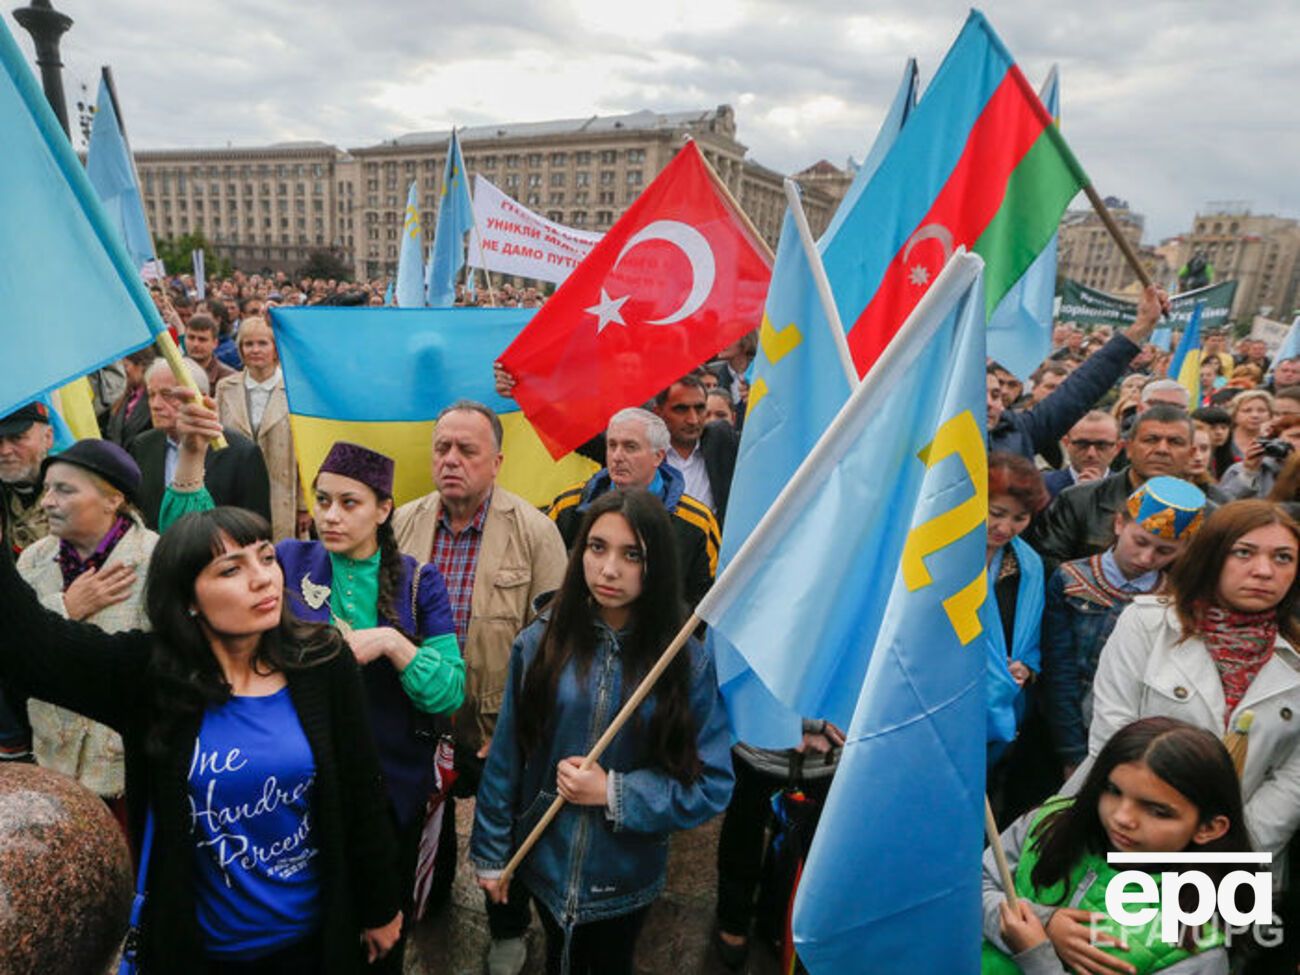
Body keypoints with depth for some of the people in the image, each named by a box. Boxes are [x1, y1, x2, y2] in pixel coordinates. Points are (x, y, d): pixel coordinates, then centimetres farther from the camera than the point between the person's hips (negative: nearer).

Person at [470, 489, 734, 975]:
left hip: (626, 876, -1)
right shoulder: (540, 642, -14)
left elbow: (711, 786, -14)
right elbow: (506, 758, -6)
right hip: (545, 861, 1)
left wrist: (614, 793, -21)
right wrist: (490, 853, 1)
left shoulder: (688, 662, -18)